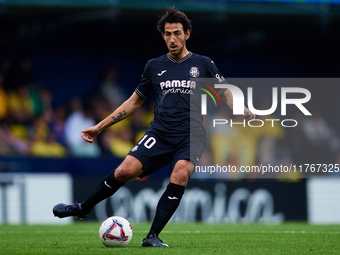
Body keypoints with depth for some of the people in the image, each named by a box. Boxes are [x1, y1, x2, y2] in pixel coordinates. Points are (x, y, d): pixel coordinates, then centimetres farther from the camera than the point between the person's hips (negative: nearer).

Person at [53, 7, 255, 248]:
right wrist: (100, 127, 19)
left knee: (180, 174, -31)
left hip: (191, 136, -1)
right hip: (159, 134, 2)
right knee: (125, 171, -18)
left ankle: (153, 237, -25)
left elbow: (226, 95, 13)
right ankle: (83, 208, 6)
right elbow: (135, 101, 21)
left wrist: (246, 113, -9)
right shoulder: (155, 66, 13)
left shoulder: (203, 64, 8)